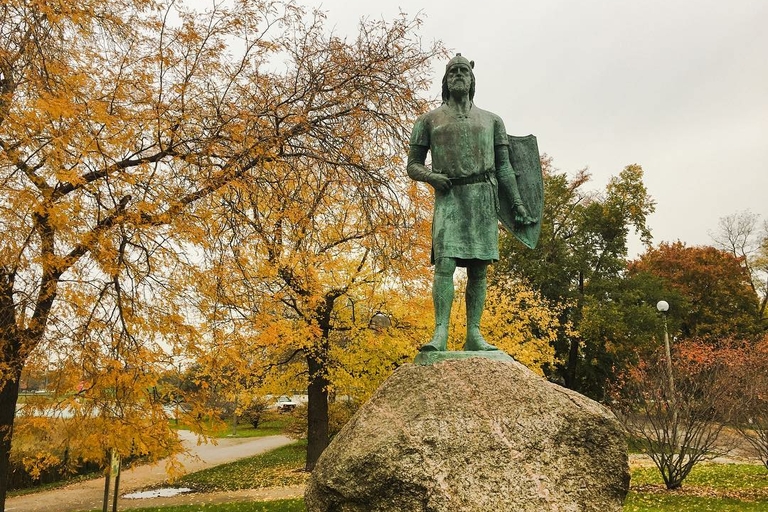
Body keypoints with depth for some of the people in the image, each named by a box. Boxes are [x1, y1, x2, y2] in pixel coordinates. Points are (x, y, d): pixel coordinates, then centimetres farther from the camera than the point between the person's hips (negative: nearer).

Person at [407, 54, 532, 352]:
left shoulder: (492, 121, 18)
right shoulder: (429, 120, 13)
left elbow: (504, 166, 15)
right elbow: (412, 165, 11)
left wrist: (517, 202, 5)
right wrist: (431, 176, -10)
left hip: (484, 197, 2)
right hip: (449, 197, -2)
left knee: (478, 268, 0)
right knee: (445, 263, -16)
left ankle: (474, 335, 4)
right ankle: (440, 333, -18)